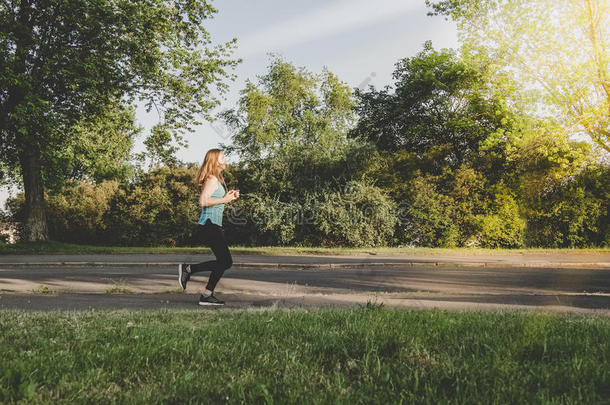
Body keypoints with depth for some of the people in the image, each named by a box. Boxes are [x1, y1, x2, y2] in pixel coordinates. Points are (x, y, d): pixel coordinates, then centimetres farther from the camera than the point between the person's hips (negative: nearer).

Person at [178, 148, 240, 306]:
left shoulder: (219, 179, 20)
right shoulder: (212, 179, -11)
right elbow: (203, 201, -22)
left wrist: (228, 196, 14)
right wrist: (224, 199, -15)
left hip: (214, 225, 10)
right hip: (210, 224, -10)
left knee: (224, 261, 9)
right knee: (225, 261, -10)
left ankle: (207, 295, 13)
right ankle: (188, 269, -4)